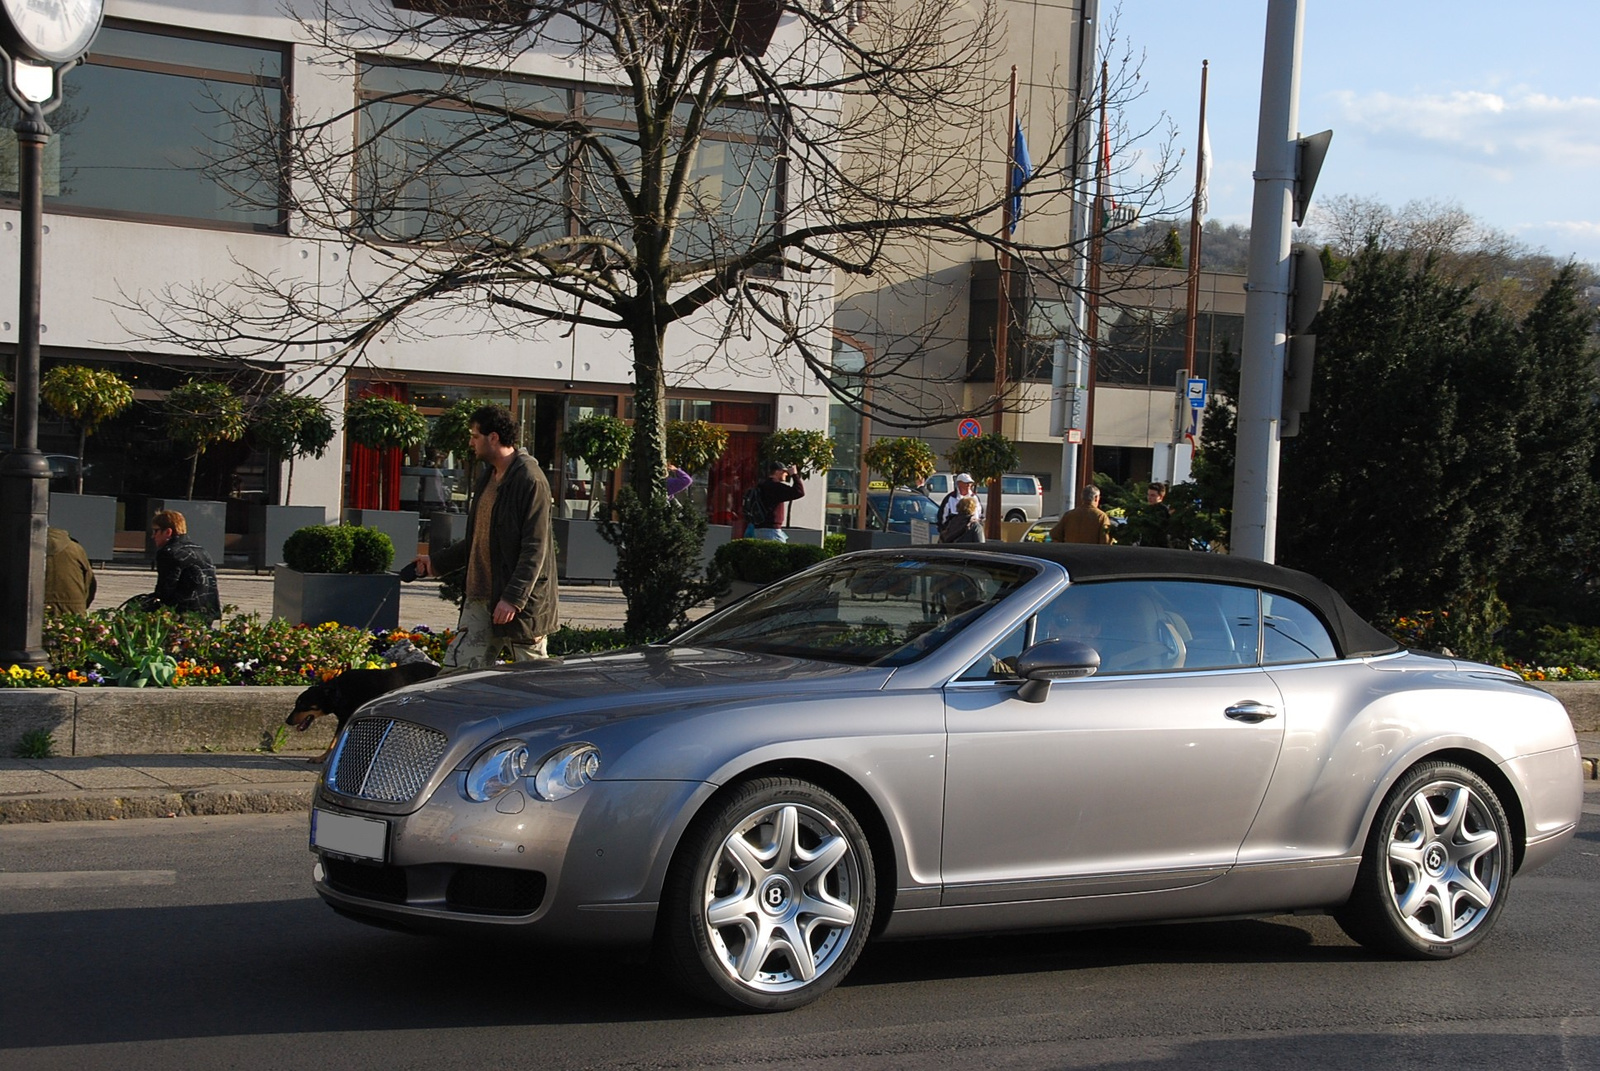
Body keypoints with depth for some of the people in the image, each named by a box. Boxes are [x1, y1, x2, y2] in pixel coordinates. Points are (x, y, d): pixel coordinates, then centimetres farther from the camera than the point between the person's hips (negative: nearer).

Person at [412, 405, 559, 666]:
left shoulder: (530, 481, -13)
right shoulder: (487, 478, 17)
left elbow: (535, 549, -18)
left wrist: (513, 598, -23)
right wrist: (437, 563, 27)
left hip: (521, 601, -9)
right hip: (480, 600, 9)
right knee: (456, 669, 3)